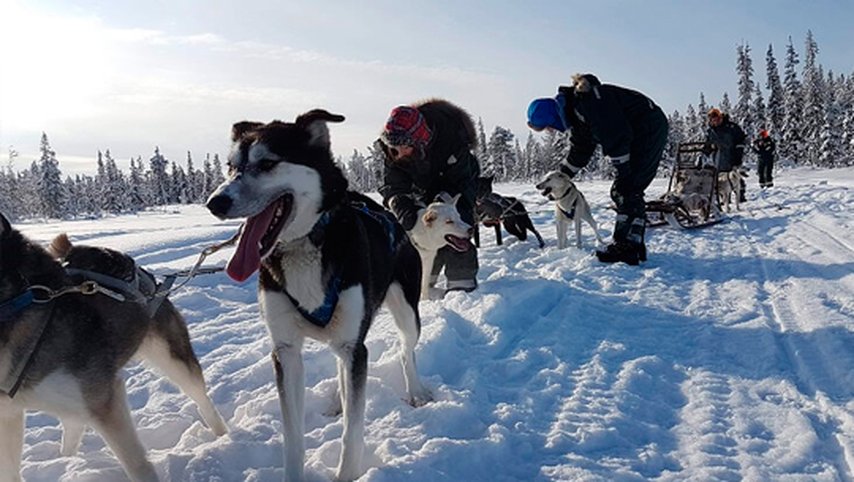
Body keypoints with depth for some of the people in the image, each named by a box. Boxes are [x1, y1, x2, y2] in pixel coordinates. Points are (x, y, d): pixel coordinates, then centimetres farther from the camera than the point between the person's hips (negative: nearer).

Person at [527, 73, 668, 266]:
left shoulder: (586, 98, -25)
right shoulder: (575, 112, 8)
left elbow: (616, 135, -28)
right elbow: (579, 152, 18)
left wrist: (623, 172, -24)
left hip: (649, 129, -10)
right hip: (641, 135, 10)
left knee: (625, 190, -12)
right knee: (630, 191, 9)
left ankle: (624, 247, -11)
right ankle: (634, 244, 12)